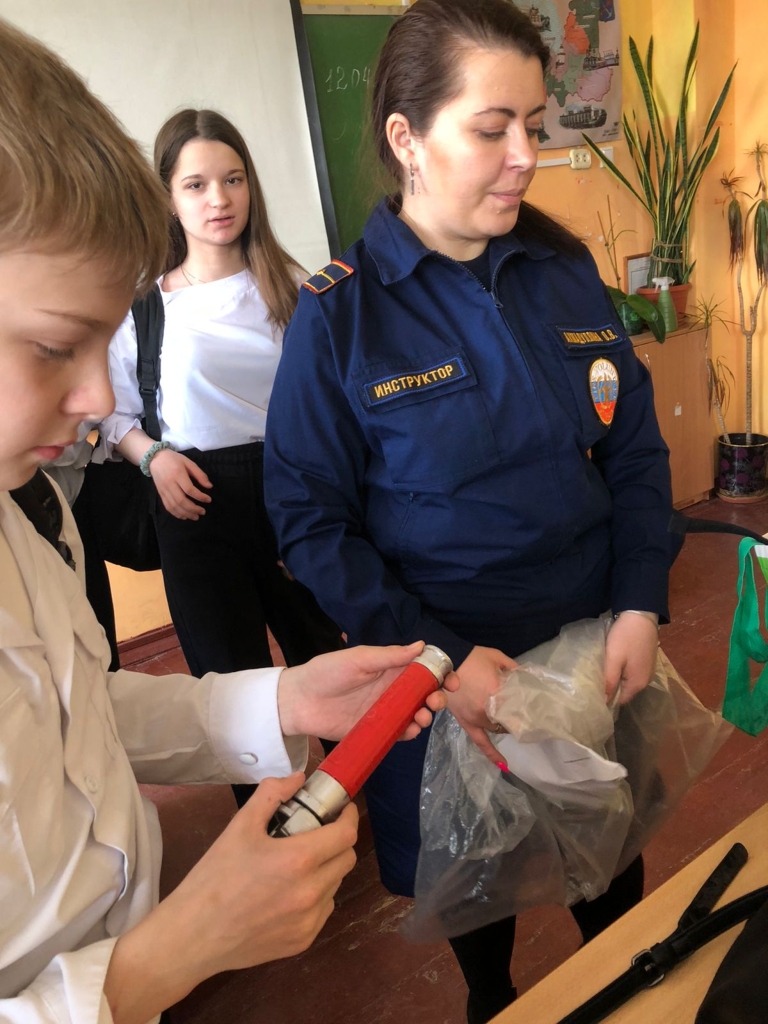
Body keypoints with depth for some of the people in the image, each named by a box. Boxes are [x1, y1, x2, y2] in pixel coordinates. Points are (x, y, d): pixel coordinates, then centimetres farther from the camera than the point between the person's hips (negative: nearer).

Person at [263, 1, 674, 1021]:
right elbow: (311, 519, -13)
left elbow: (636, 448, 2)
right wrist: (437, 657, -21)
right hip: (446, 668, -3)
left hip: (593, 649, 4)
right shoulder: (338, 315, -15)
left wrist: (641, 605, -10)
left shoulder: (567, 271, -2)